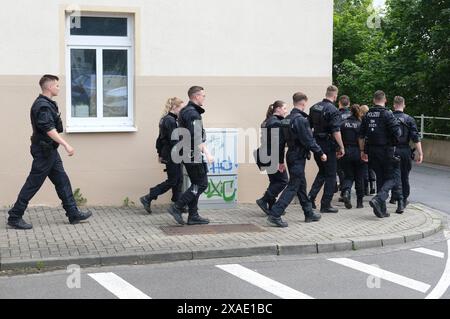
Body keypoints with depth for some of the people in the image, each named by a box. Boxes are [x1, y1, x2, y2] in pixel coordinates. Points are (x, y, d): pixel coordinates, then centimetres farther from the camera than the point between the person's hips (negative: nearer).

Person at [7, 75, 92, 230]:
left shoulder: (47, 104, 13)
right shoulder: (42, 106, -18)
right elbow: (49, 129, -28)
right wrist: (66, 145, -31)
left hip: (50, 151, 10)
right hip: (44, 151, -10)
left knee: (62, 181, 11)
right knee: (33, 184, -4)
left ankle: (73, 214, 17)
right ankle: (15, 217, 3)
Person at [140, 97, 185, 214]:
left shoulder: (165, 119, 13)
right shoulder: (170, 121, -18)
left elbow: (160, 138, 18)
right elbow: (174, 140, -22)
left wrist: (160, 153, 23)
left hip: (167, 154, 10)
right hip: (172, 155, -10)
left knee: (179, 179, 13)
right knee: (172, 181, -2)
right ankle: (147, 199, 0)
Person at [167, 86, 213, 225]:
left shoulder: (187, 111, 17)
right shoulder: (192, 113, -15)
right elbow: (197, 137, -23)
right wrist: (207, 153, -23)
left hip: (188, 154, 11)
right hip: (193, 154, -11)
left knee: (196, 185, 12)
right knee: (201, 184, -7)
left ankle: (193, 216, 14)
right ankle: (177, 207, -7)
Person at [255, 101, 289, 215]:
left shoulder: (266, 122, 15)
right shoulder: (277, 123, -15)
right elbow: (279, 143, -20)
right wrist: (281, 162, -20)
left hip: (264, 157, 10)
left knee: (274, 181, 14)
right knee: (283, 180, -1)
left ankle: (272, 207, 14)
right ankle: (264, 200, -5)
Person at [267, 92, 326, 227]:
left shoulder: (286, 120, 10)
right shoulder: (301, 120, -17)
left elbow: (282, 141, 14)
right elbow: (308, 140, -18)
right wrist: (320, 153, -9)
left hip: (291, 156, 9)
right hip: (298, 157, -9)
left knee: (301, 185, 18)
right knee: (293, 187, -7)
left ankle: (309, 214, 29)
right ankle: (274, 215, -13)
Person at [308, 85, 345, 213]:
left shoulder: (314, 107, 6)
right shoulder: (333, 110, -16)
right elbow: (336, 131, -20)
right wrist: (342, 147, -13)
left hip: (316, 144, 7)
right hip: (328, 145, -7)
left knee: (322, 172, 22)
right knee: (330, 175, 4)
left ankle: (311, 197, 9)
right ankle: (326, 205, 6)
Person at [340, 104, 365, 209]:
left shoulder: (343, 123, -2)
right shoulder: (361, 124, -8)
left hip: (346, 153, 2)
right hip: (358, 153, -1)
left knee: (348, 176, 11)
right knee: (359, 178, 10)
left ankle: (346, 192, -19)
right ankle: (359, 202, 17)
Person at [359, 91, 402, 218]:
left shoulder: (367, 115, 6)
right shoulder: (387, 114, -11)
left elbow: (361, 135, 9)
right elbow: (397, 132, -17)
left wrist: (362, 151, 16)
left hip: (372, 150, 6)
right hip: (386, 150, -6)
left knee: (380, 178, 14)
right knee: (392, 177, 4)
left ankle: (382, 210, 16)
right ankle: (378, 199, -18)